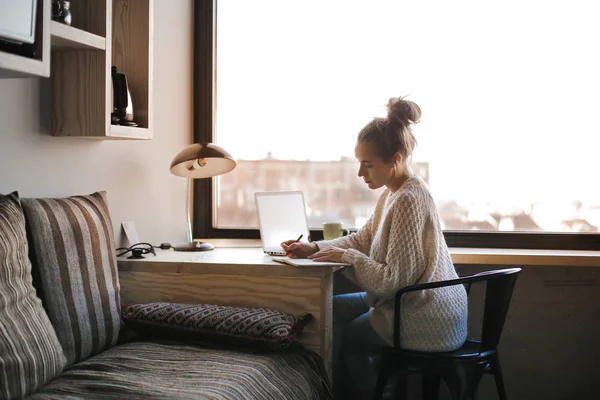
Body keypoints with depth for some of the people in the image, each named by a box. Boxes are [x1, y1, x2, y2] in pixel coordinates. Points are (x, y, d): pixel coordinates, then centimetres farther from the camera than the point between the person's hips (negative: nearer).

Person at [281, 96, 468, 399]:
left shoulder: (409, 200, -25)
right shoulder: (393, 193, 5)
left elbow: (393, 280, -26)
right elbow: (362, 240, 13)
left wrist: (346, 256, -14)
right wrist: (314, 248, 1)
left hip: (429, 321, -9)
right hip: (412, 302, 9)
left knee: (342, 335, 8)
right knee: (333, 308, 15)